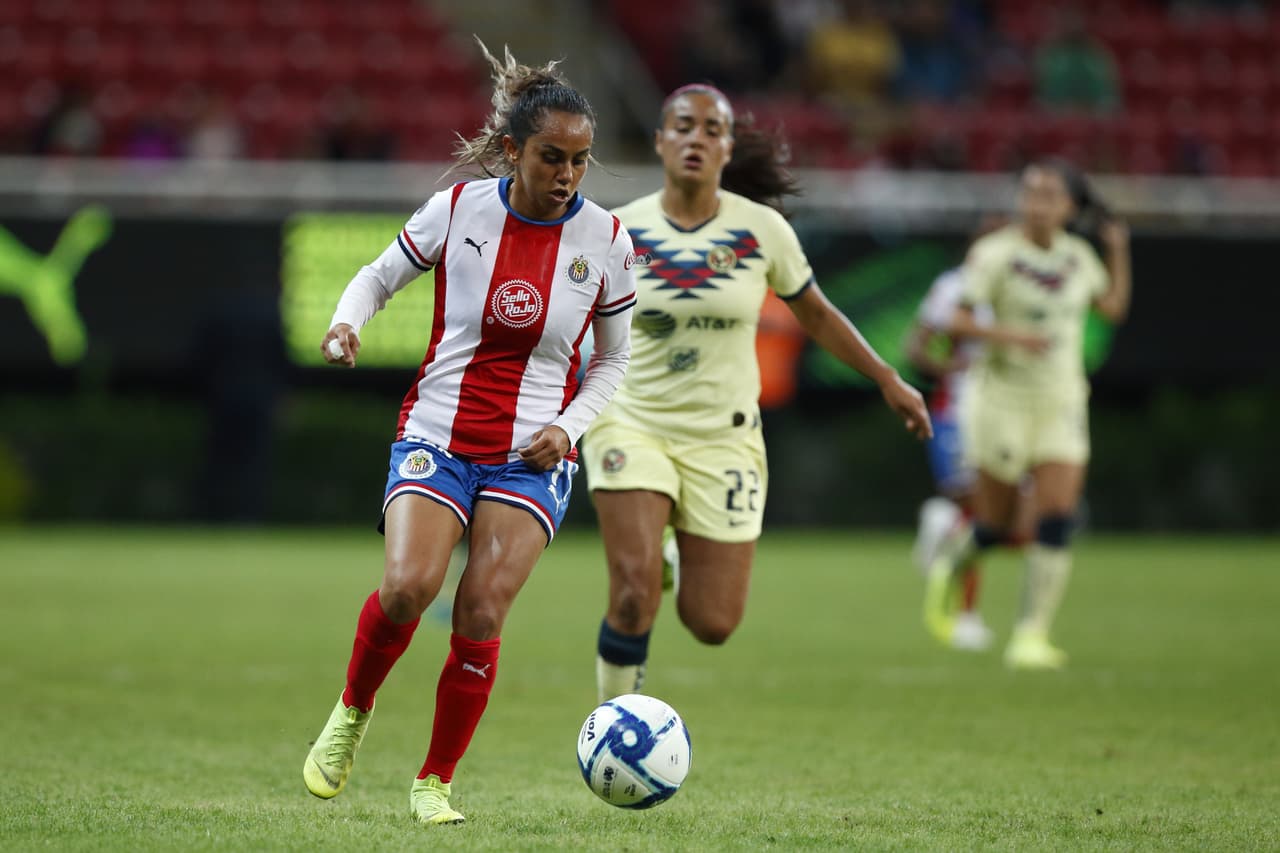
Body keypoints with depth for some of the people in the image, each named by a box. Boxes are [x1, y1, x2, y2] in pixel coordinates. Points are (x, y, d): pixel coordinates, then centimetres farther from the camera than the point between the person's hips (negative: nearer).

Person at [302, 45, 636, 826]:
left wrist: (568, 427, -8)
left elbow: (613, 361, 9)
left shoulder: (605, 240, -3)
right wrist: (348, 322, -11)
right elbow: (381, 276, 10)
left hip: (533, 456, 1)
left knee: (482, 616, -12)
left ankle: (435, 783, 5)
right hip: (438, 435, -1)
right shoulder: (457, 210, -6)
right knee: (408, 587, -22)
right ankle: (352, 715, 7)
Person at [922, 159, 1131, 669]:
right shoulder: (997, 254, -10)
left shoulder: (1078, 255, 7)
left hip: (1062, 403, 4)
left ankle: (1031, 635, -7)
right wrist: (1010, 335, -28)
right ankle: (947, 566, 38)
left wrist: (1119, 252, 11)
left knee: (1057, 521, -10)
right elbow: (958, 321, -14)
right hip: (1005, 398, -4)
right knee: (992, 526, 3)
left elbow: (1113, 308, 22)